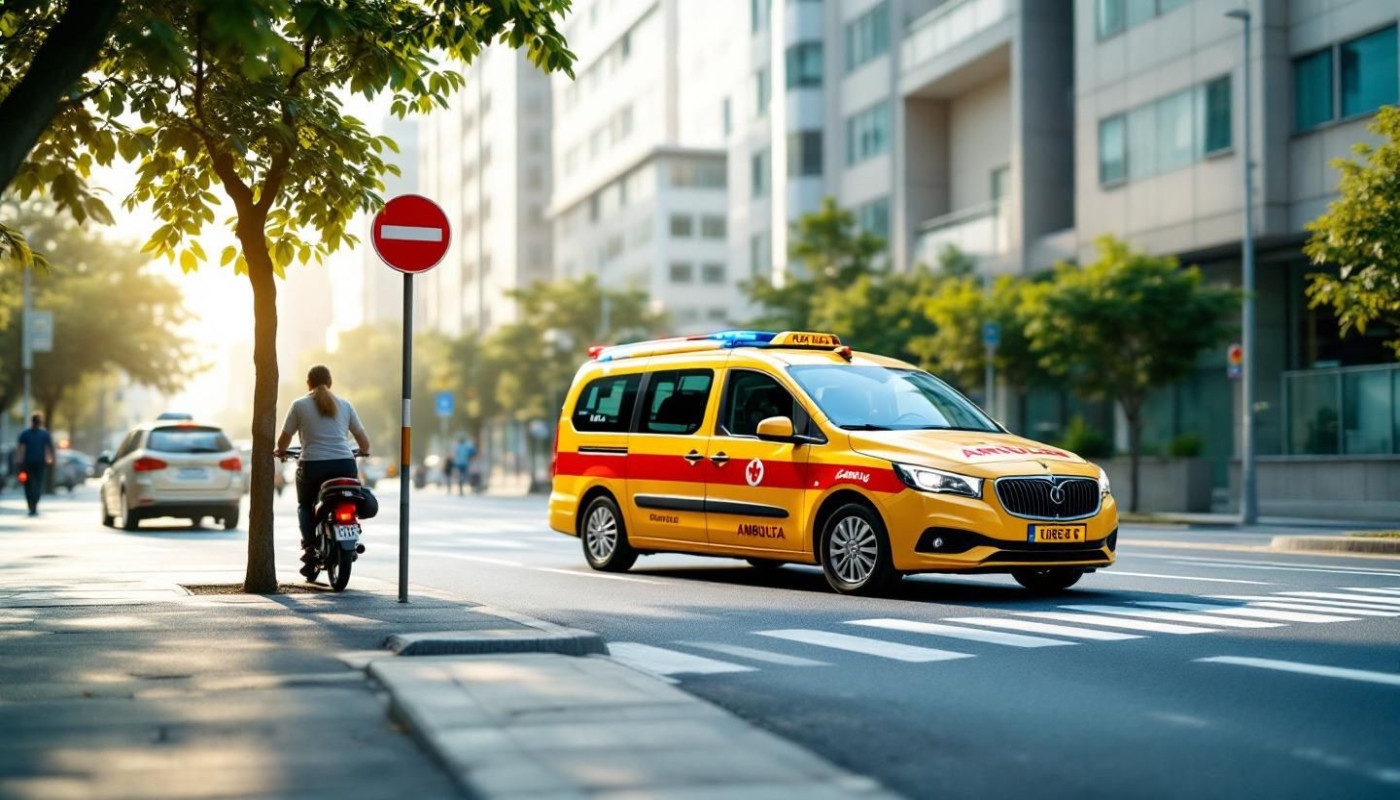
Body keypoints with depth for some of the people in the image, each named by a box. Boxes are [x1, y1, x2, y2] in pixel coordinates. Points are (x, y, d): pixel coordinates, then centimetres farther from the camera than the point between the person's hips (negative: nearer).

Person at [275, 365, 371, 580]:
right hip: (345, 465, 2)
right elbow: (363, 438, 15)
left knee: (305, 505, 23)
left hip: (313, 466, -2)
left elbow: (284, 439, 9)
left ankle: (310, 547, 2)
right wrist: (364, 451, 36)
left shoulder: (300, 405, 7)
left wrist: (280, 451, 31)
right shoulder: (344, 404, 13)